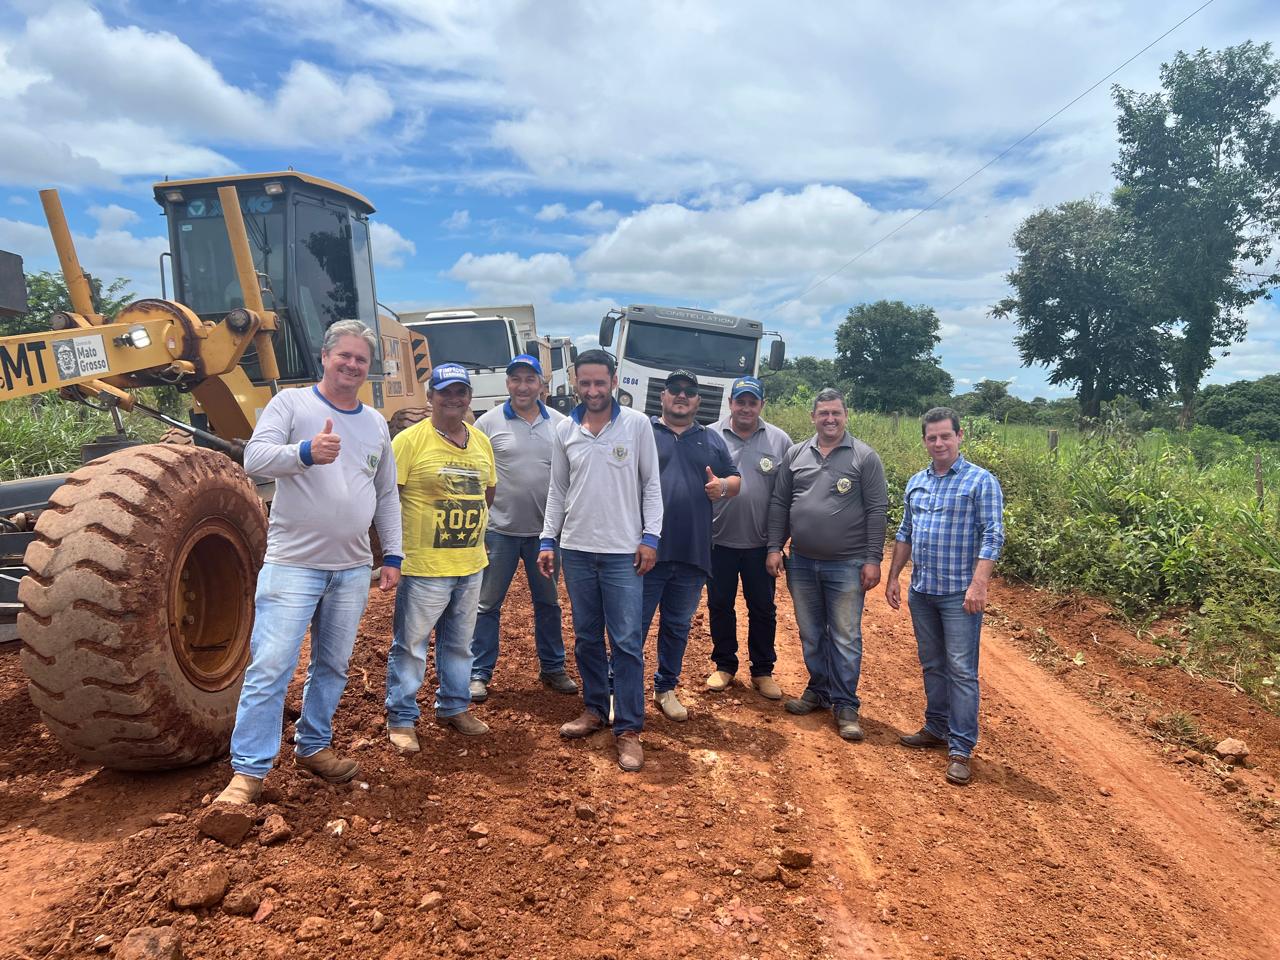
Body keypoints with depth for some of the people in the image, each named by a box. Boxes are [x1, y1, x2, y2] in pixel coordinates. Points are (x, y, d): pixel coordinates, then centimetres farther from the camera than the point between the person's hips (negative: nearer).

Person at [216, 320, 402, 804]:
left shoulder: (376, 423, 12)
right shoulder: (291, 402, -2)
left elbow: (387, 496, 16)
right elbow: (254, 457, -17)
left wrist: (392, 555, 10)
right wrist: (306, 452, -35)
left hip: (352, 568, 5)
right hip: (293, 563, -5)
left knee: (333, 666, 15)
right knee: (270, 668, -6)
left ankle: (313, 746, 32)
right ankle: (249, 770, 5)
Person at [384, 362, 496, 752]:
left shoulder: (481, 442, 9)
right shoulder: (410, 440, -11)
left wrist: (473, 528, 12)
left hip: (471, 565, 6)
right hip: (424, 566, -6)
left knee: (459, 643, 19)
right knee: (410, 646, 4)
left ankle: (454, 707, 35)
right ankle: (401, 719, 20)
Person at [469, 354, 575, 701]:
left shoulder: (559, 424, 3)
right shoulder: (489, 422, -3)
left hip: (545, 531, 3)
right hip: (500, 530, -2)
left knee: (548, 603, 14)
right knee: (488, 604, 6)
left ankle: (552, 668, 28)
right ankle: (479, 674, 17)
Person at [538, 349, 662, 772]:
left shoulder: (637, 424, -2)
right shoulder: (564, 430, 6)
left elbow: (651, 484, 0)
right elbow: (557, 490, 11)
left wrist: (650, 536, -7)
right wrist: (548, 540, 6)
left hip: (623, 551, -3)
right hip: (576, 549, 3)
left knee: (627, 642, -2)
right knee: (586, 638, 13)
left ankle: (628, 729, 7)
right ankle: (595, 709, 29)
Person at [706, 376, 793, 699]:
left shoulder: (780, 441, 0)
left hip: (761, 543, 0)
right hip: (718, 540, 0)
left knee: (763, 609, 10)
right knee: (720, 606, 11)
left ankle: (763, 671, 25)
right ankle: (724, 666, 28)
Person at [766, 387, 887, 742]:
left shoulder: (864, 457, -3)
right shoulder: (795, 454, 7)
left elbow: (876, 510, -4)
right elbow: (779, 504, 10)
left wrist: (873, 559, -8)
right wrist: (774, 547, 4)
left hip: (846, 566, -4)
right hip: (802, 563, 4)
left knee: (845, 638, 1)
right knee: (811, 634, 14)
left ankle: (845, 704, 13)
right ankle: (819, 689, 31)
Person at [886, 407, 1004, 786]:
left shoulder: (981, 481, -8)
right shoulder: (916, 483, 10)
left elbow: (992, 537, -13)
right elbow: (905, 534, 17)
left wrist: (978, 584, -21)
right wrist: (893, 576, 13)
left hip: (960, 594, -6)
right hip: (921, 591, 6)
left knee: (961, 670, -2)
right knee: (932, 665, 16)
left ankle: (960, 748, 5)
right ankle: (937, 729, 30)